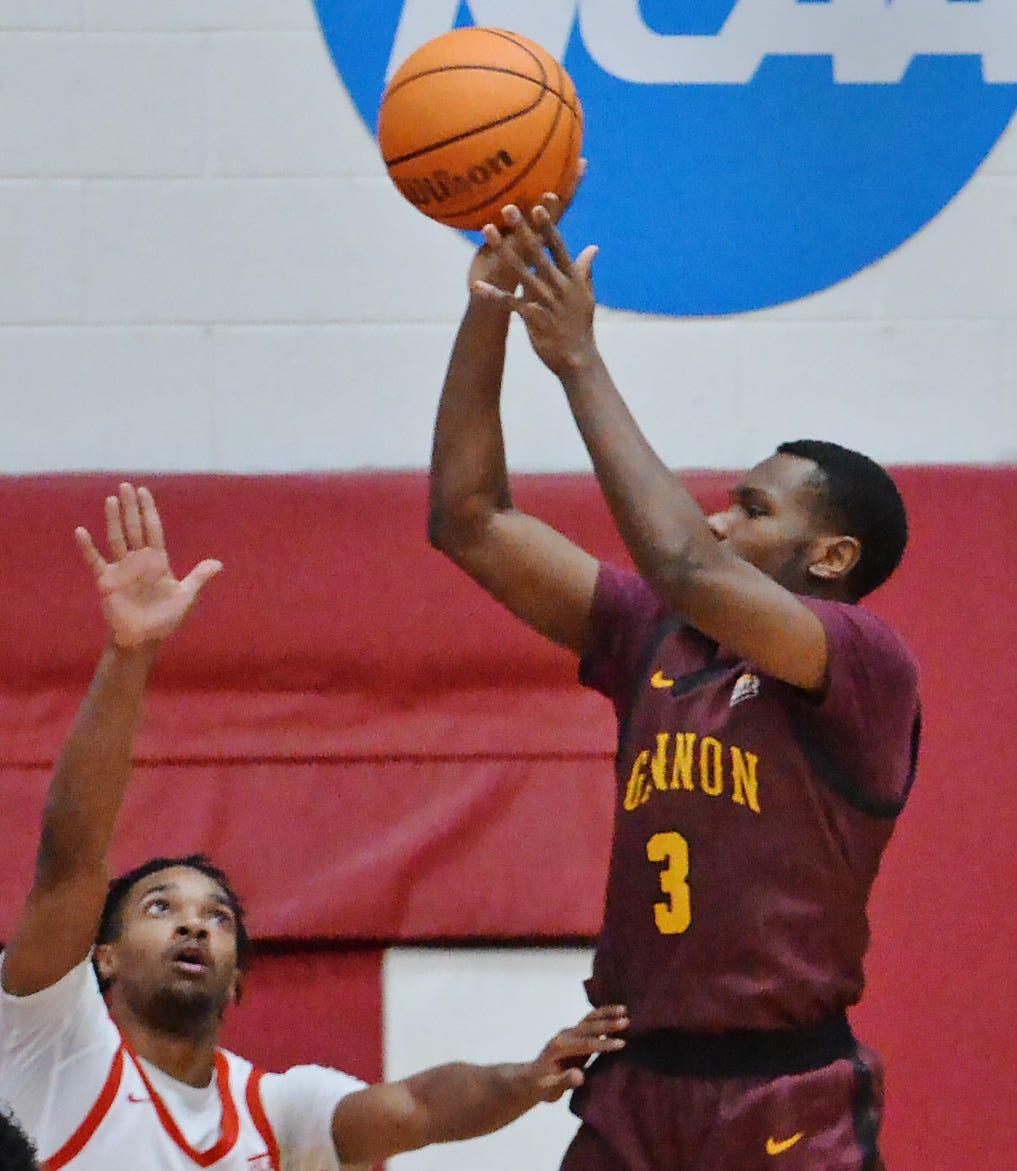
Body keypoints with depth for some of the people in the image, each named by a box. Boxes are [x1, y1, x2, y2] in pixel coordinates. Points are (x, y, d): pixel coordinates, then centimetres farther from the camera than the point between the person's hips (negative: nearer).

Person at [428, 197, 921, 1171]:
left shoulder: (871, 663, -6)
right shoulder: (655, 639, 12)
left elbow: (691, 569, -22)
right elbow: (470, 522, 13)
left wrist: (580, 363, -15)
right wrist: (487, 314, 4)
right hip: (634, 1091, 5)